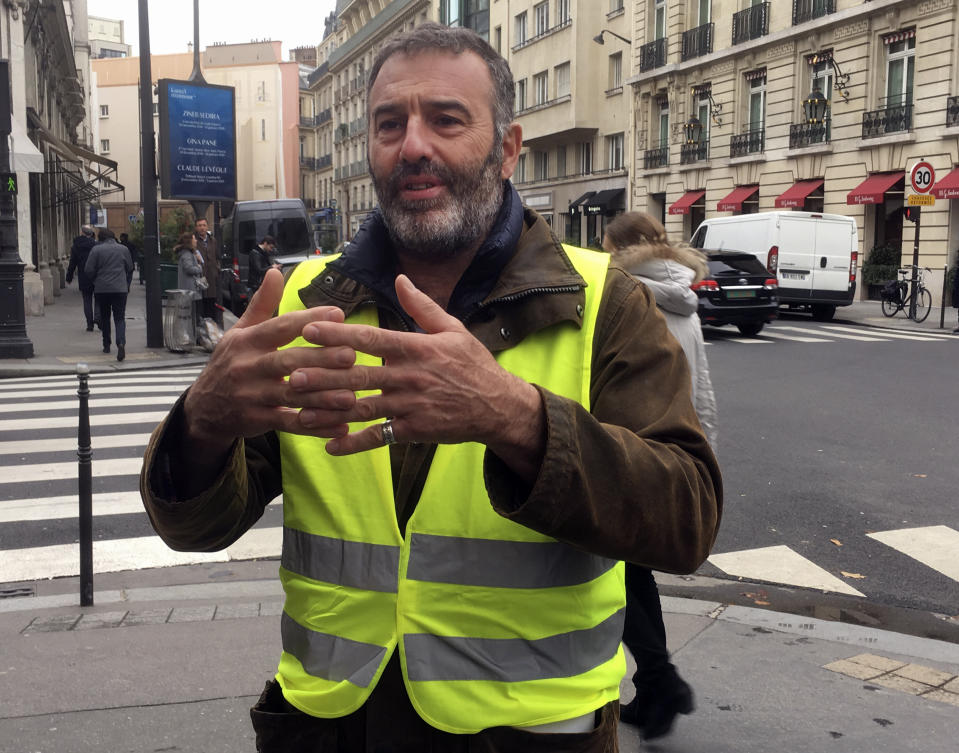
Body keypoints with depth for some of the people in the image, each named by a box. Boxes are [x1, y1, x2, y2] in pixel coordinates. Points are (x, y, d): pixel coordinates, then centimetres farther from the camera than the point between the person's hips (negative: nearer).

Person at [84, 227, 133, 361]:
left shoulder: (96, 250, -4)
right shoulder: (123, 249, 5)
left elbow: (88, 270, -5)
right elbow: (130, 269, 12)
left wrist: (96, 280, 14)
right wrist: (127, 284, 24)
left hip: (101, 289, -1)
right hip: (120, 289, 1)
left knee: (104, 317, 16)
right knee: (120, 318, 0)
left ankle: (106, 345, 22)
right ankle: (121, 343, -23)